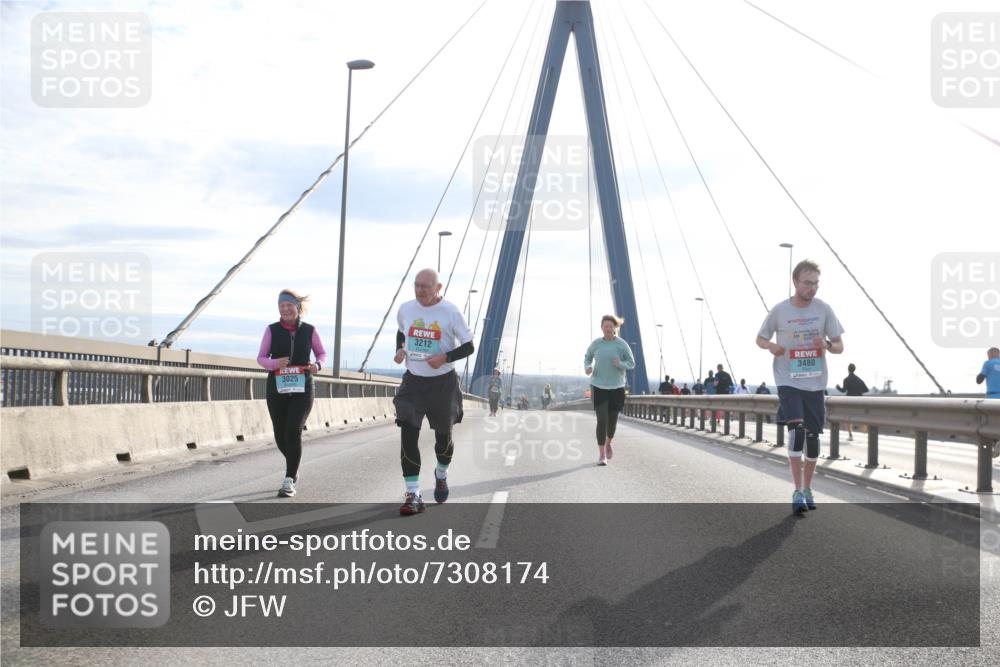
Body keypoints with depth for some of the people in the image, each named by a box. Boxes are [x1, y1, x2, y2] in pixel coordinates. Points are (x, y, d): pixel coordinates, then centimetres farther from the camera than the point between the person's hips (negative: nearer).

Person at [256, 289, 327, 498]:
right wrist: (275, 363, -19)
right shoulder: (272, 330, 0)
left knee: (293, 431, -16)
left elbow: (322, 353, 12)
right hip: (277, 389, 2)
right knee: (280, 435, 9)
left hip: (303, 389, -2)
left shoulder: (309, 330, 0)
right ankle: (293, 468, 39)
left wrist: (317, 365, -10)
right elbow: (261, 358, 3)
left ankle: (289, 482, -11)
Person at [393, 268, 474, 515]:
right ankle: (413, 494, -11)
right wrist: (399, 350, 2)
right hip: (413, 381, 2)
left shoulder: (450, 311, -10)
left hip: (443, 382, -2)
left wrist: (445, 358, -21)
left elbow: (468, 346, -6)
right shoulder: (405, 309, 1)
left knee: (443, 436, 13)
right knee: (408, 434, -13)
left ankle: (441, 474, 45)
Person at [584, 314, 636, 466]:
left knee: (612, 420, 9)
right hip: (599, 387, 0)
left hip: (616, 387, 0)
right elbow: (587, 357, 16)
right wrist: (587, 367, -5)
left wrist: (620, 364, -21)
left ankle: (608, 442, 41)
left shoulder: (622, 345, -5)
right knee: (602, 420, -10)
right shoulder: (596, 344, 0)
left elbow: (631, 364, 0)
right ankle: (602, 455, -1)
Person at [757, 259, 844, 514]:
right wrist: (771, 346, -13)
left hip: (815, 383, 3)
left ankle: (807, 489, 26)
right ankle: (797, 492, -16)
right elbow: (760, 339, 10)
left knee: (812, 434, 8)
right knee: (796, 428, -19)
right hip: (788, 381, -3)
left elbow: (839, 346, 6)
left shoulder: (823, 309, 1)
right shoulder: (779, 311, -4)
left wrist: (827, 345, -17)